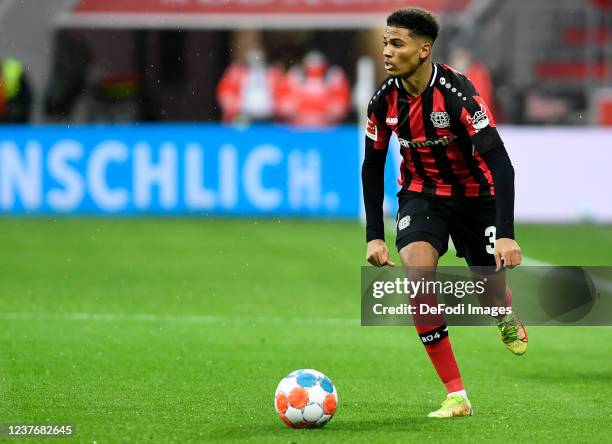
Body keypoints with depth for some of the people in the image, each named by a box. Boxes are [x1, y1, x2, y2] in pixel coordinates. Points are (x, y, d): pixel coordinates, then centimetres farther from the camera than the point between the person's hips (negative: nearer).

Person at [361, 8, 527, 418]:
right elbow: (372, 167, 2)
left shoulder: (457, 92, -27)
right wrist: (375, 237, -3)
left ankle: (508, 319, 47)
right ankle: (456, 396, -19)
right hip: (422, 195, 2)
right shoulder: (385, 101, -13)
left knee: (492, 293, 2)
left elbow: (499, 162, -30)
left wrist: (506, 234, -38)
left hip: (476, 195, -2)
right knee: (417, 273, -24)